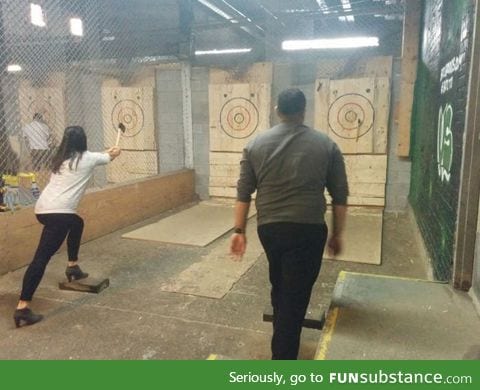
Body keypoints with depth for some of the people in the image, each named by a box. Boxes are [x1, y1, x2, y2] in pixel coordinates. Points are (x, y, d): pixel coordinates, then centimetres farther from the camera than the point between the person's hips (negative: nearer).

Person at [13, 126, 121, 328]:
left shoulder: (60, 158, 19)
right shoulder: (88, 158, 4)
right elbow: (108, 158, 28)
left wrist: (108, 152, 54)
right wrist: (113, 153, 52)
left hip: (42, 208, 8)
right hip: (58, 212, -8)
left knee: (76, 223, 33)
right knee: (42, 257, -11)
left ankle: (72, 267, 38)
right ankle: (22, 308, -13)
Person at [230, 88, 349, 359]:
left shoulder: (256, 144, 2)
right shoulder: (326, 145, -1)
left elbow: (244, 192, 1)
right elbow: (340, 196, 1)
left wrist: (239, 230, 7)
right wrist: (337, 233, 10)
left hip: (268, 228, 4)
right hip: (308, 230, -3)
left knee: (280, 286, 25)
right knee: (295, 295, 3)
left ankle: (282, 341, 46)